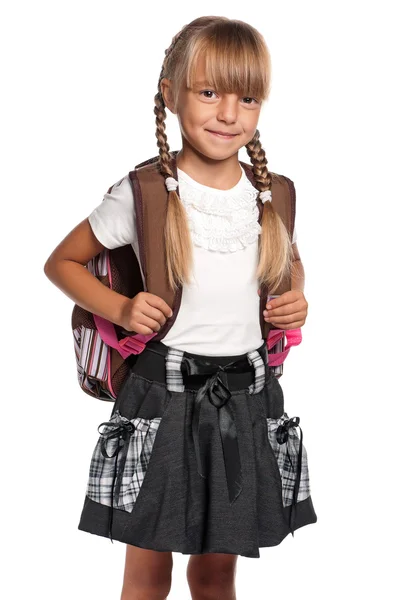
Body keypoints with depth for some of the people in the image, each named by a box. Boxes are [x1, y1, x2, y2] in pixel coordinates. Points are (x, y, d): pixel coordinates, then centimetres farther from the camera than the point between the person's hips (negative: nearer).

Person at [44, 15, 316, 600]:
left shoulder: (271, 196, 2)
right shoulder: (144, 194, -9)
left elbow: (291, 261, 22)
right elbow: (61, 262, 1)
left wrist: (297, 298, 1)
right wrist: (120, 310, -13)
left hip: (246, 392, 3)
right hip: (164, 392, -3)